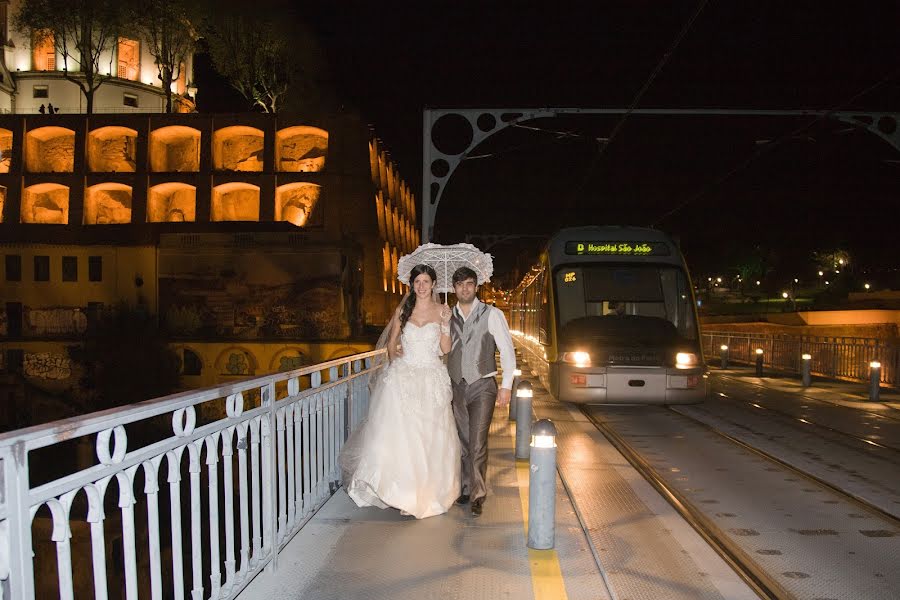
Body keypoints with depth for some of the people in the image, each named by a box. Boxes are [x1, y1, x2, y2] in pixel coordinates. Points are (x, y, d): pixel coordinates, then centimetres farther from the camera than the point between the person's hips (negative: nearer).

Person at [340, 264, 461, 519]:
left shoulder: (441, 311, 3)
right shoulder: (403, 310, 7)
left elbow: (445, 350, -1)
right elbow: (391, 342, 18)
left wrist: (445, 323, -12)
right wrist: (395, 358, 2)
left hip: (432, 380, -1)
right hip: (404, 378, 1)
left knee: (430, 438, 0)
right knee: (400, 434, -4)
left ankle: (429, 492, 15)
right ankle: (404, 492, 9)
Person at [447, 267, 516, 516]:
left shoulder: (492, 315, -4)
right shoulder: (447, 317, 6)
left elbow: (507, 351, -4)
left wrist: (506, 386, -8)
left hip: (483, 386, -4)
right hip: (456, 386, 4)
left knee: (478, 442, -9)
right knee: (463, 442, 9)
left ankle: (478, 495, 3)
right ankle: (468, 488, 23)